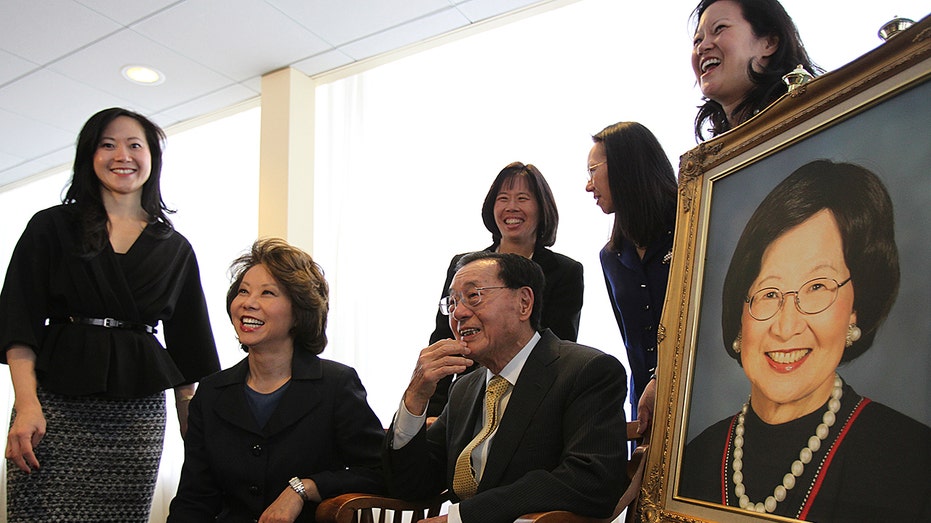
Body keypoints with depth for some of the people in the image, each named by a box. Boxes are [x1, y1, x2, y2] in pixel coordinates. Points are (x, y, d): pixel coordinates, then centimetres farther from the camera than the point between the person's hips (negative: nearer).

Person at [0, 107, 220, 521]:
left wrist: (192, 431, 9)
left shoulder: (175, 249, 13)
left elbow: (186, 347, 14)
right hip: (56, 406, -1)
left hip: (139, 413, 2)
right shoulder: (52, 227, 8)